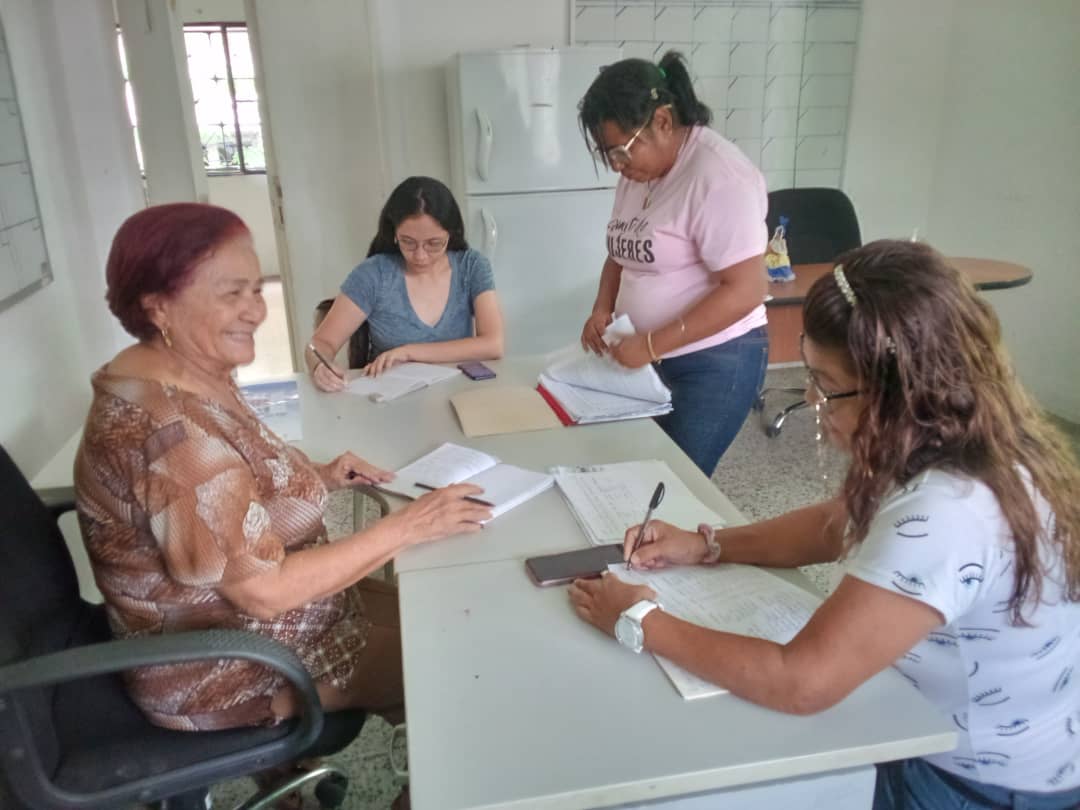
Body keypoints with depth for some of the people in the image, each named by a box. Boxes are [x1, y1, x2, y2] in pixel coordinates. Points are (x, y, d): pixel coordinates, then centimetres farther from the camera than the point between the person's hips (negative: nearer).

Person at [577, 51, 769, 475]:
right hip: (647, 359, 7)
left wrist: (652, 344, -24)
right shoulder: (638, 170, 6)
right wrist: (602, 309, -2)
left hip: (714, 363, -7)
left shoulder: (718, 176, -19)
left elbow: (744, 291, -23)